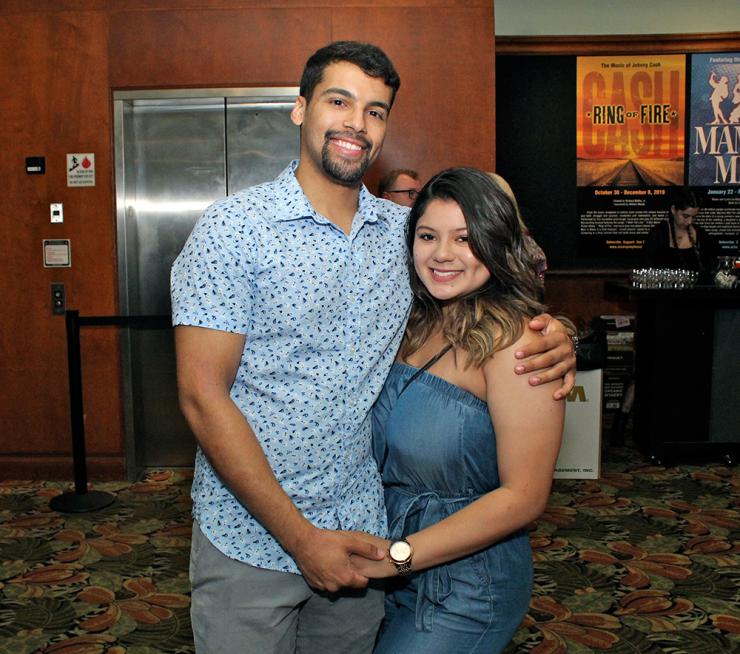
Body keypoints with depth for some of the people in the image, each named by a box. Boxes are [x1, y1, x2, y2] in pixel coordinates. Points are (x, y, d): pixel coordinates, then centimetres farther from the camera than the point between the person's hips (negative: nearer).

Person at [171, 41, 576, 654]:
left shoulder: (407, 230, 2)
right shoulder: (233, 227, -11)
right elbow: (203, 397, -15)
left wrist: (553, 338, -10)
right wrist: (299, 536, -17)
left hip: (360, 538, 4)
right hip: (250, 541, -4)